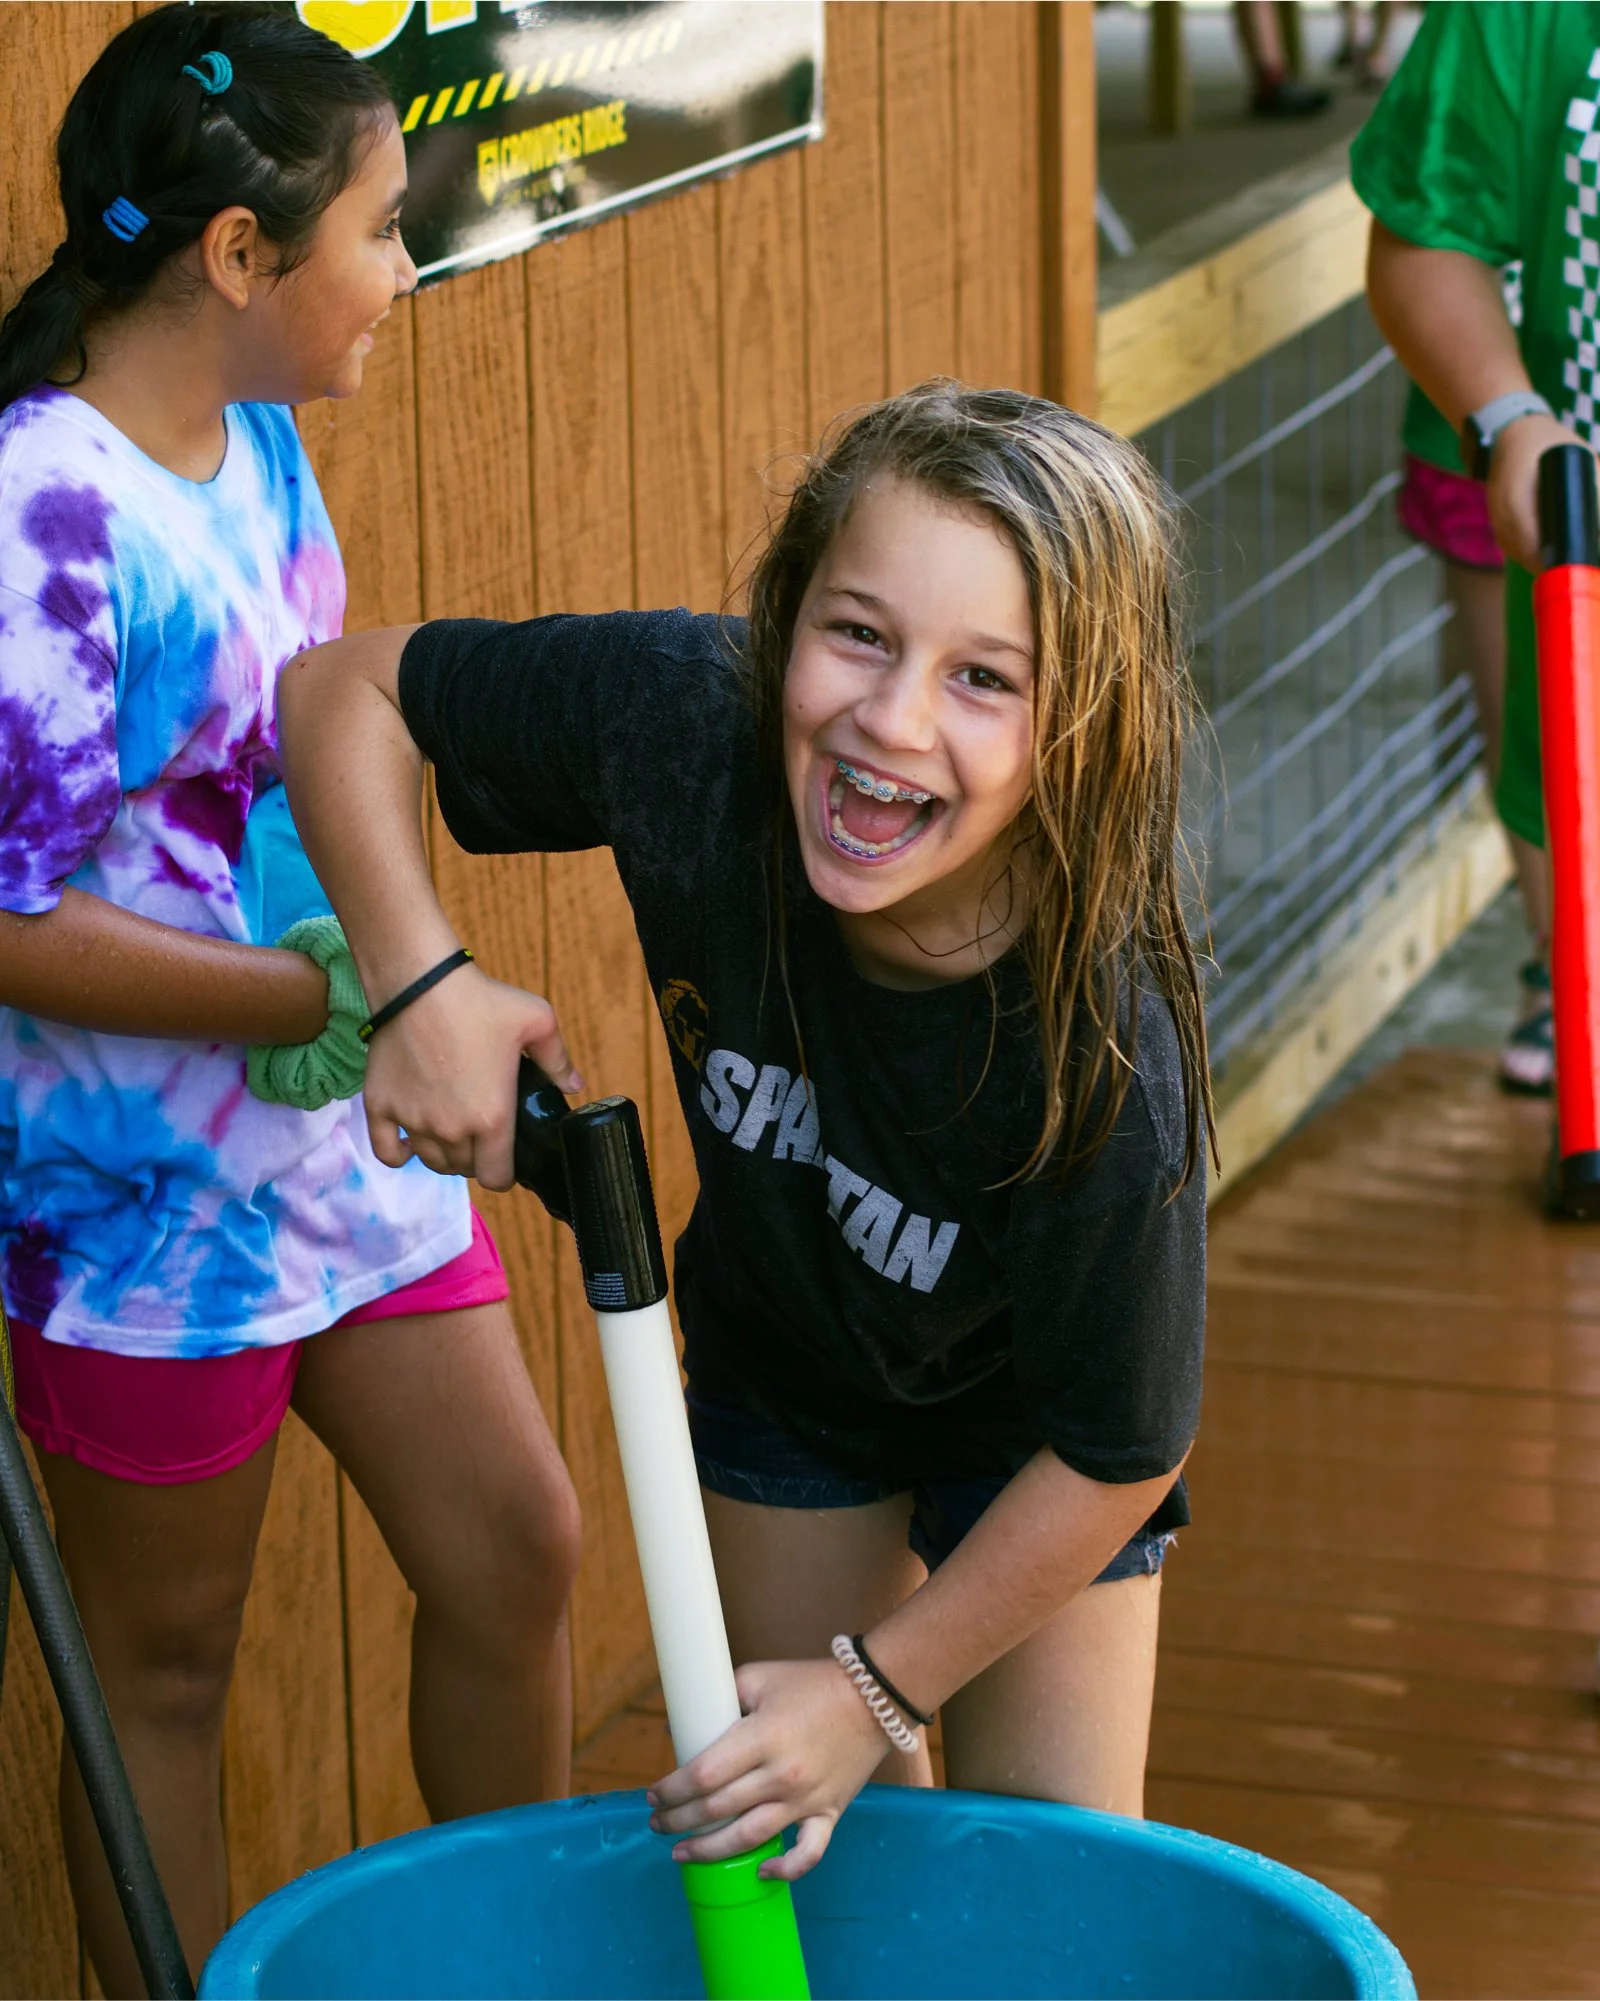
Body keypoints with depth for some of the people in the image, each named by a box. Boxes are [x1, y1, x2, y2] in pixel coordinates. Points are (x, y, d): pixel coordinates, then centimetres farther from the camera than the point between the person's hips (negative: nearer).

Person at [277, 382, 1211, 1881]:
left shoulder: (1103, 1059, -41)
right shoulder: (679, 713, -35)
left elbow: (1114, 1457, -26)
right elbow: (345, 691, -17)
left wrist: (883, 1688, -17)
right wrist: (423, 986, -31)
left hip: (1023, 1424, -3)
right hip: (779, 1352, 3)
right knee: (827, 1859, 15)